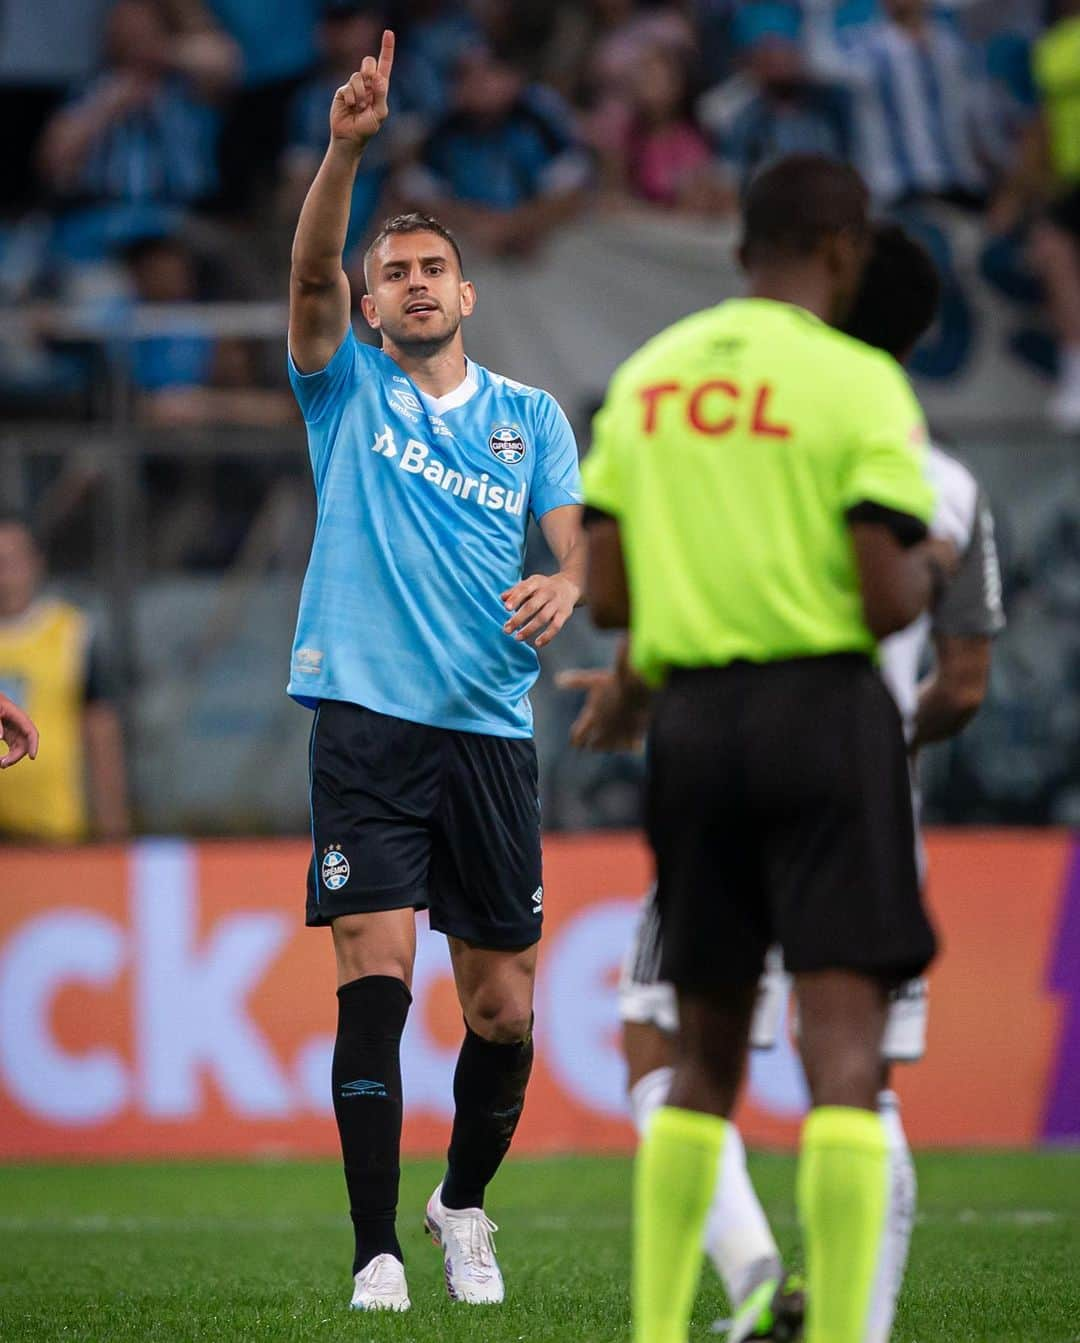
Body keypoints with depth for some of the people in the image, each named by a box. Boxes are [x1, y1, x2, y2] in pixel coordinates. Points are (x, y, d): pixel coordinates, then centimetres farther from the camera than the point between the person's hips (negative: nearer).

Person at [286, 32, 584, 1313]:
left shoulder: (531, 417, 13)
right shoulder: (347, 389, 8)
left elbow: (575, 537, 1)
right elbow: (309, 272, -9)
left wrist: (564, 583, -23)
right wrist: (346, 148, -25)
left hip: (490, 729, 2)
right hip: (367, 721, -2)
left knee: (503, 1014, 4)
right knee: (376, 975, -15)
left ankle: (463, 1206, 29)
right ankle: (376, 1252, -13)